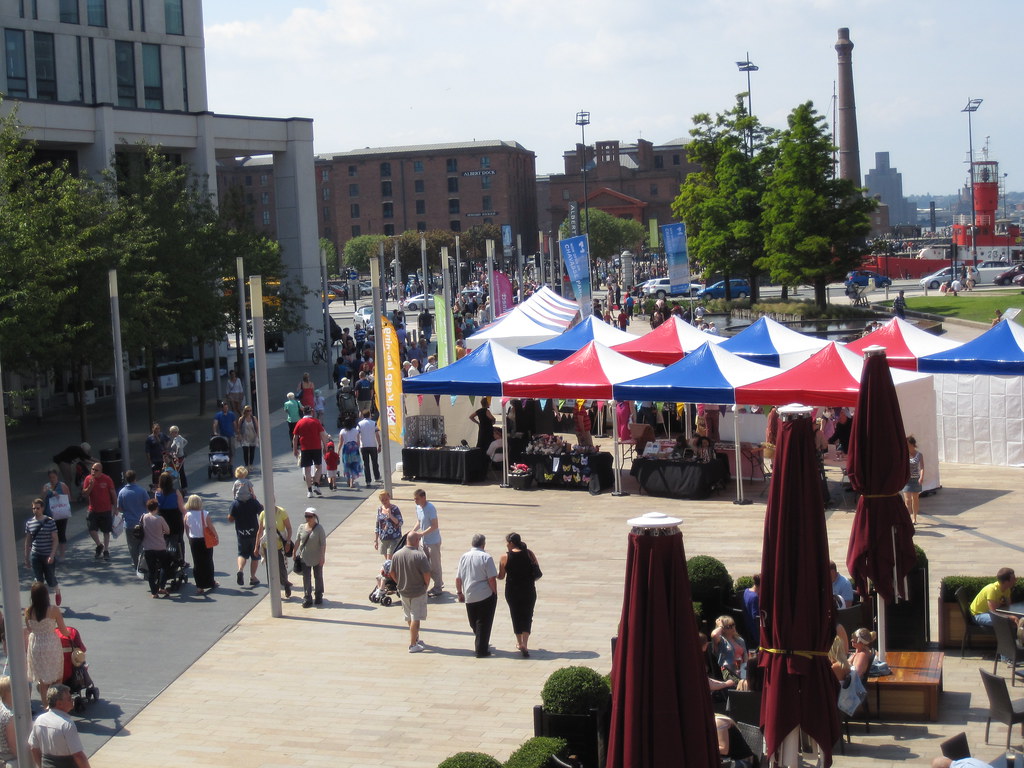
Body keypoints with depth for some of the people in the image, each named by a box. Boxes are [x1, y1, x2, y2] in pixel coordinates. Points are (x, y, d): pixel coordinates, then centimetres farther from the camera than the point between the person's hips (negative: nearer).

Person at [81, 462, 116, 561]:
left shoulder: (107, 479, -7)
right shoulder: (88, 479, -2)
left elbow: (113, 493, 0)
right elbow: (85, 493, -2)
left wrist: (115, 506, 0)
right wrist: (90, 485, -20)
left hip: (106, 509, -1)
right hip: (93, 509, 1)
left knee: (106, 531, 6)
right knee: (91, 529, -9)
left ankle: (106, 551, 16)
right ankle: (99, 545, 16)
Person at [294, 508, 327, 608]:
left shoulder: (319, 528, -13)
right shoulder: (302, 527, -2)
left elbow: (323, 544, -14)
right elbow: (297, 541, 8)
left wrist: (322, 557, -18)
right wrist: (295, 553, 9)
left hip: (317, 558, -3)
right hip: (305, 558, 3)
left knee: (318, 577, 11)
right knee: (306, 578, 2)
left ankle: (318, 597, 24)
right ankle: (307, 598, 7)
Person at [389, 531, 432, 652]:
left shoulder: (397, 555, -4)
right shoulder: (419, 556, -22)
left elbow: (392, 573, 4)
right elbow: (427, 575, -20)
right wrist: (425, 586, -2)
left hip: (403, 592, 6)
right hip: (418, 592, -6)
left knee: (409, 618, 21)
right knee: (415, 619, 2)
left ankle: (416, 639, 36)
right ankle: (413, 645, 3)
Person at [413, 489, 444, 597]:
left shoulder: (430, 508, -22)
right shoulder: (418, 507, 4)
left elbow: (435, 526, -24)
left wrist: (421, 534, -26)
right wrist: (413, 531, 1)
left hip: (433, 541, -9)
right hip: (425, 541, 9)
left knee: (435, 565, 1)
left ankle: (438, 589, 12)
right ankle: (440, 583, 30)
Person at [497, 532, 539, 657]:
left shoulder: (505, 557, -10)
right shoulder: (529, 554, -4)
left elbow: (501, 576, -2)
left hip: (512, 591, -1)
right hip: (528, 590, 1)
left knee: (516, 616, 17)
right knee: (527, 617, 6)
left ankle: (519, 643, 28)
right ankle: (525, 645, -10)